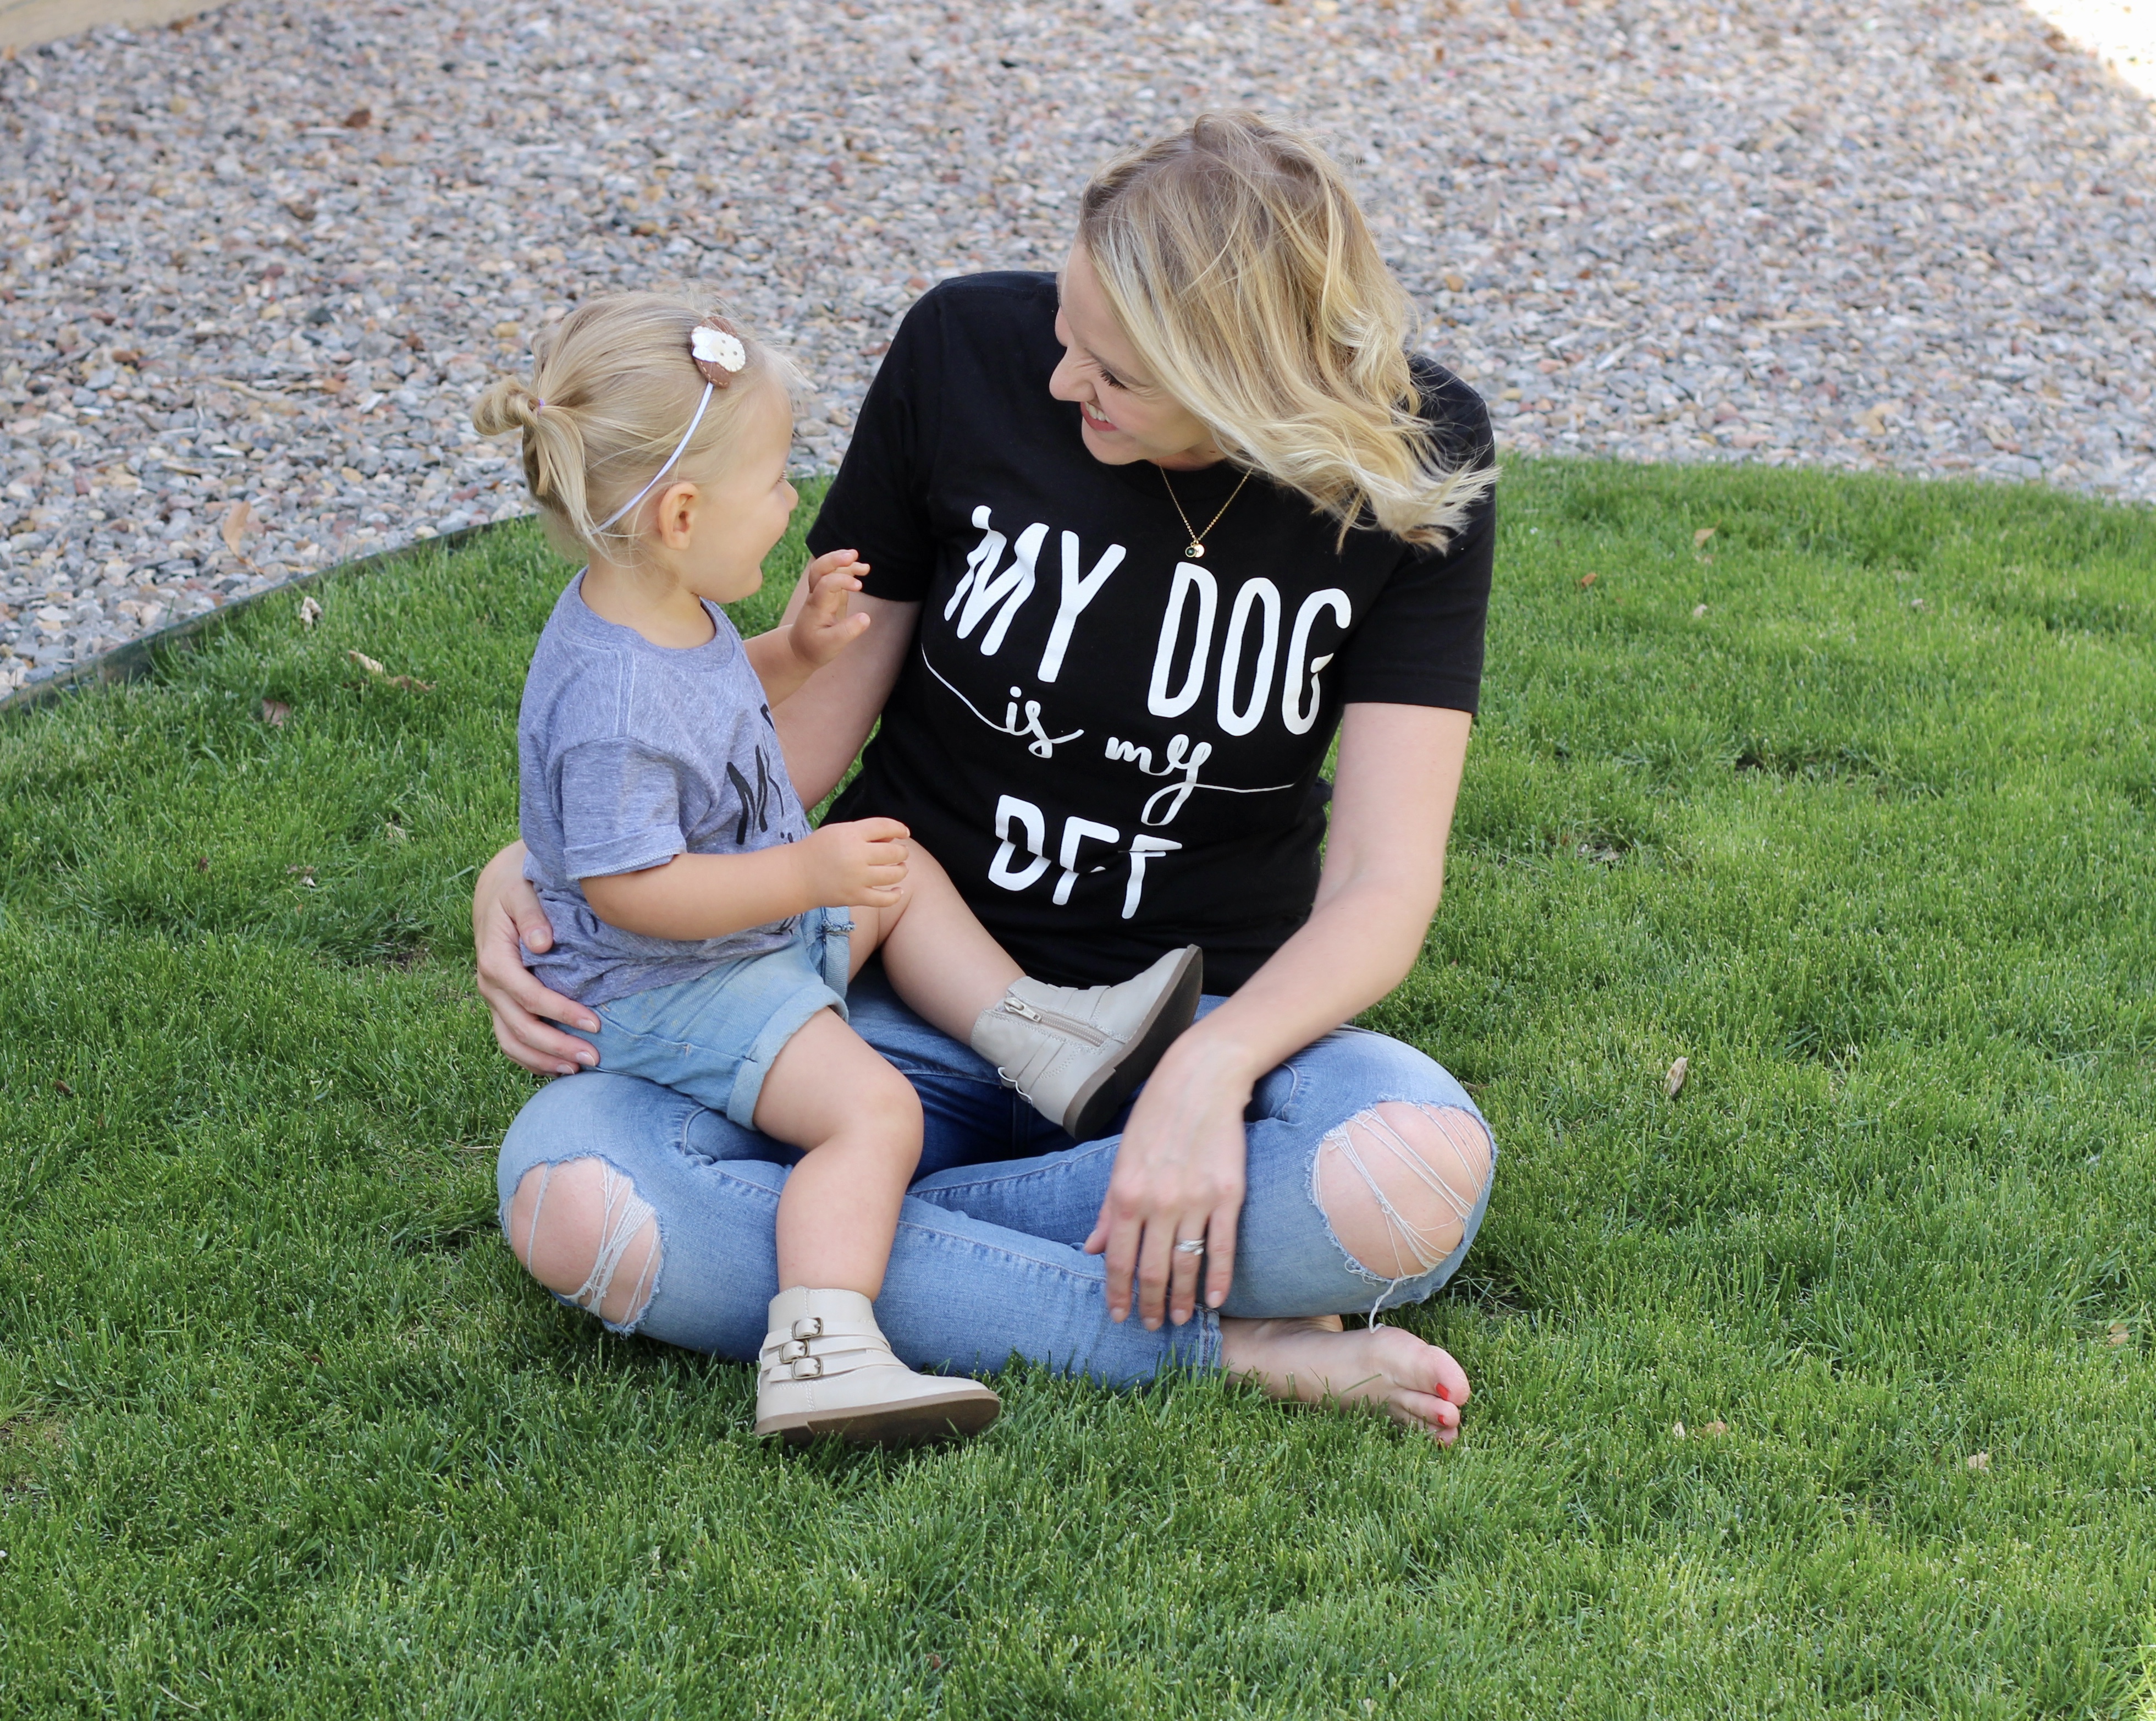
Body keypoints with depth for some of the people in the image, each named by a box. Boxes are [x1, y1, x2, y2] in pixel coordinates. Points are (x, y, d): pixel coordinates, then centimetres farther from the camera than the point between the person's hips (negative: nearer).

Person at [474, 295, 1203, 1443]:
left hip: (760, 916, 11)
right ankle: (818, 1358, -35)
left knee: (905, 878, 26)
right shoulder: (613, 703, -33)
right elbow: (628, 887, -33)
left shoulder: (666, 612, 0)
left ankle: (1032, 1035, 24)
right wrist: (809, 875, -33)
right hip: (662, 989, -10)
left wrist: (800, 649, 4)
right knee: (873, 1112, -25)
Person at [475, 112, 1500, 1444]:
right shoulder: (967, 353, -10)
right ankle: (1225, 1346, -26)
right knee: (561, 1196, -29)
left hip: (1214, 1007, -1)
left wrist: (1208, 1071, -34)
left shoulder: (1415, 465, -12)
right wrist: (549, 868, -14)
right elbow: (808, 716, 0)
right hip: (910, 1004, 1)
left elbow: (1382, 884, -15)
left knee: (1424, 1176, -36)